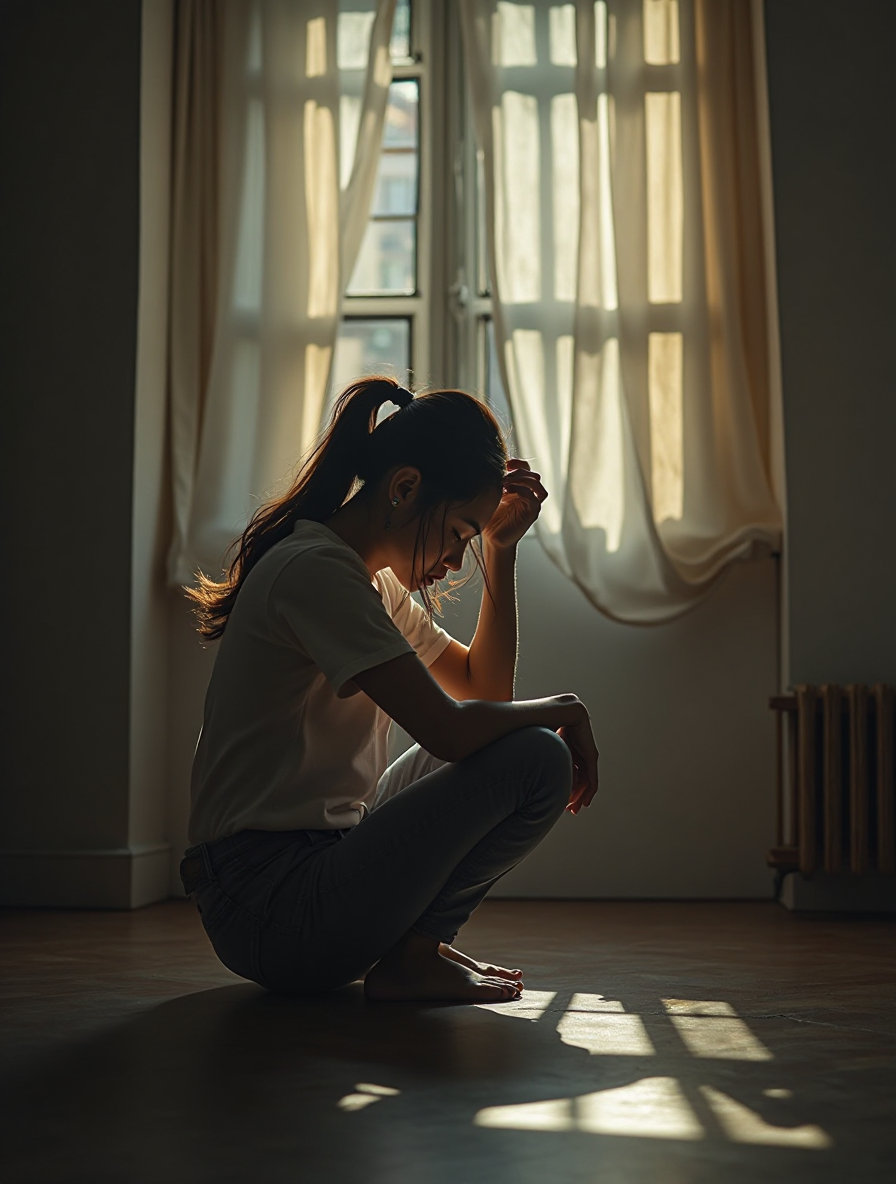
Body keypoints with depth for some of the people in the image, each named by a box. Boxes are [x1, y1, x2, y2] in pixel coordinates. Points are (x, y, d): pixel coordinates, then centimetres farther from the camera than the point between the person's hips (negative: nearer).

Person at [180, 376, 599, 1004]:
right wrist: (564, 707, -6)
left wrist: (501, 551, 9)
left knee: (518, 740, 21)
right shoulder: (315, 570, -17)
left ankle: (413, 940, 9)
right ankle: (410, 957, -3)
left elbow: (482, 689, 17)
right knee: (536, 758, -16)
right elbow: (449, 730, -23)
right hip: (270, 909, -11)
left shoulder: (370, 580, 15)